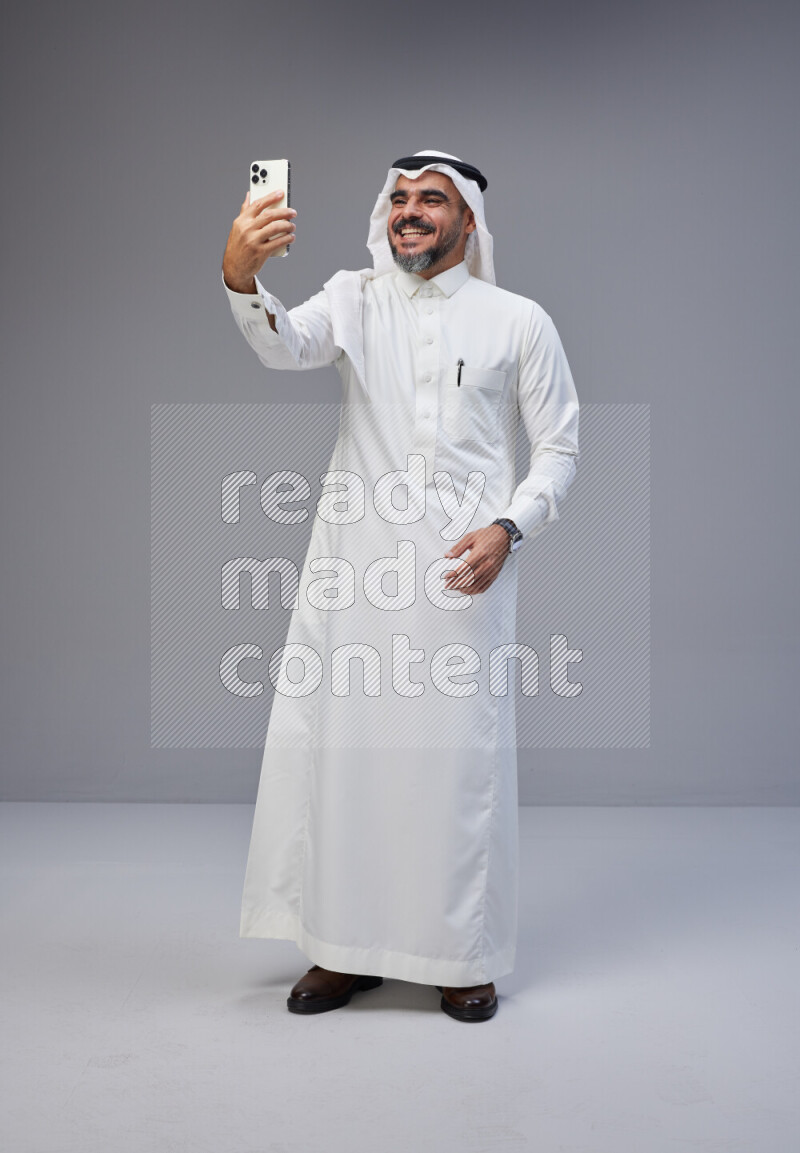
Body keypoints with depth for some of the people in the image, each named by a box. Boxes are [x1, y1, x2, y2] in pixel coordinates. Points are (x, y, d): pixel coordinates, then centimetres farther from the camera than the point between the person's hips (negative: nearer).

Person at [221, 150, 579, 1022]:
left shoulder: (518, 320, 7)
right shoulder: (354, 299, 10)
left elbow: (558, 447, 8)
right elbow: (285, 346, -11)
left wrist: (508, 528, -9)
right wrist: (241, 278, -33)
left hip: (462, 569, -1)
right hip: (354, 564, 2)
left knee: (460, 754, 2)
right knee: (337, 744, 4)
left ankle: (463, 957, 19)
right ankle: (346, 946, 20)